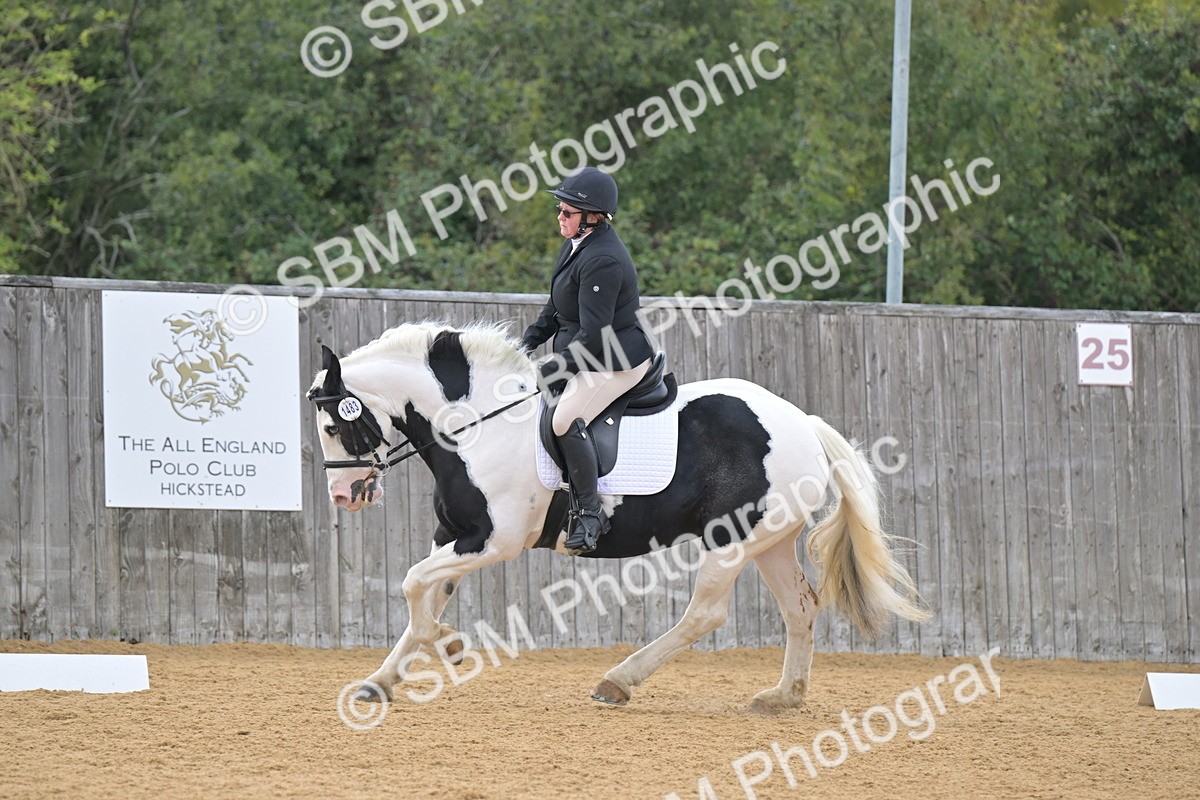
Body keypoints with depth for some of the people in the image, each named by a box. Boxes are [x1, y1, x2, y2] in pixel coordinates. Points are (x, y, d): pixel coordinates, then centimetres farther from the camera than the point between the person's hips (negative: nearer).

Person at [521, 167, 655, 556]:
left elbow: (593, 335, -27)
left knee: (566, 419, -28)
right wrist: (530, 340, 7)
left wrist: (553, 369, -23)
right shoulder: (577, 244, 8)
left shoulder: (602, 261, -25)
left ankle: (589, 511, -19)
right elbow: (557, 307, 19)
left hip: (617, 362, -11)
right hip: (588, 354, 11)